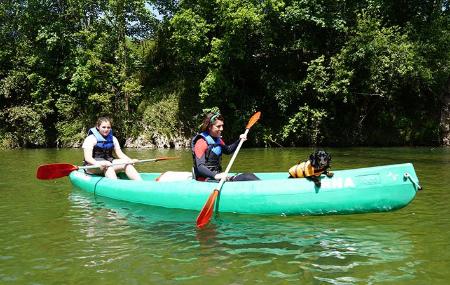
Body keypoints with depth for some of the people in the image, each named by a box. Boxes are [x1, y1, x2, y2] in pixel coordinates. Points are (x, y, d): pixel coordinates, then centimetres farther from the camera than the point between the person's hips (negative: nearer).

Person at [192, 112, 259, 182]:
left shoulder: (218, 140, 13)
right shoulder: (201, 142, -14)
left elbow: (228, 150, 35)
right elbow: (200, 167, -24)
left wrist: (239, 140, 17)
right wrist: (216, 175, -41)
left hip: (218, 178, 9)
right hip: (207, 180, -9)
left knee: (249, 176, -9)